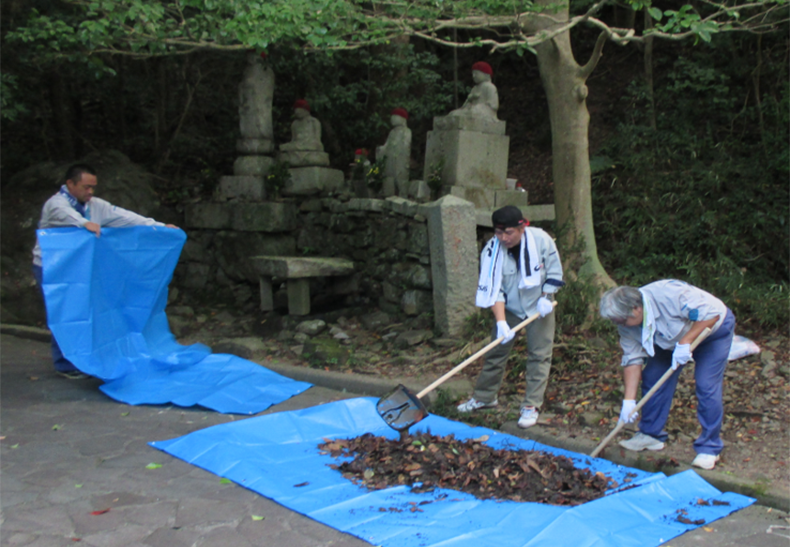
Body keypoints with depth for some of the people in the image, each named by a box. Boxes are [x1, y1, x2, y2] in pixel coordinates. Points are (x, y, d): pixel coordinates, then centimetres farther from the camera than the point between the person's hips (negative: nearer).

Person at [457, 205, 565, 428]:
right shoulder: (491, 251, -20)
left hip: (539, 304, -1)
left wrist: (545, 297, -17)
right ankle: (484, 397, 23)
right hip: (509, 307, 1)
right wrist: (501, 322, -30)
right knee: (497, 351, 6)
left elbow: (554, 272, -7)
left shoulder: (541, 240, -21)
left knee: (539, 355, -3)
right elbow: (493, 290, -21)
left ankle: (531, 406, 5)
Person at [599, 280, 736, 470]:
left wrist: (685, 343, -39)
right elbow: (632, 359, -14)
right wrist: (629, 400, -20)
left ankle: (709, 448, -3)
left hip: (711, 329, -6)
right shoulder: (627, 324, -17)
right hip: (672, 339, 6)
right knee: (652, 377, -1)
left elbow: (712, 312, -35)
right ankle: (651, 434, 14)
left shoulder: (668, 294, -39)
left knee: (706, 386, -15)